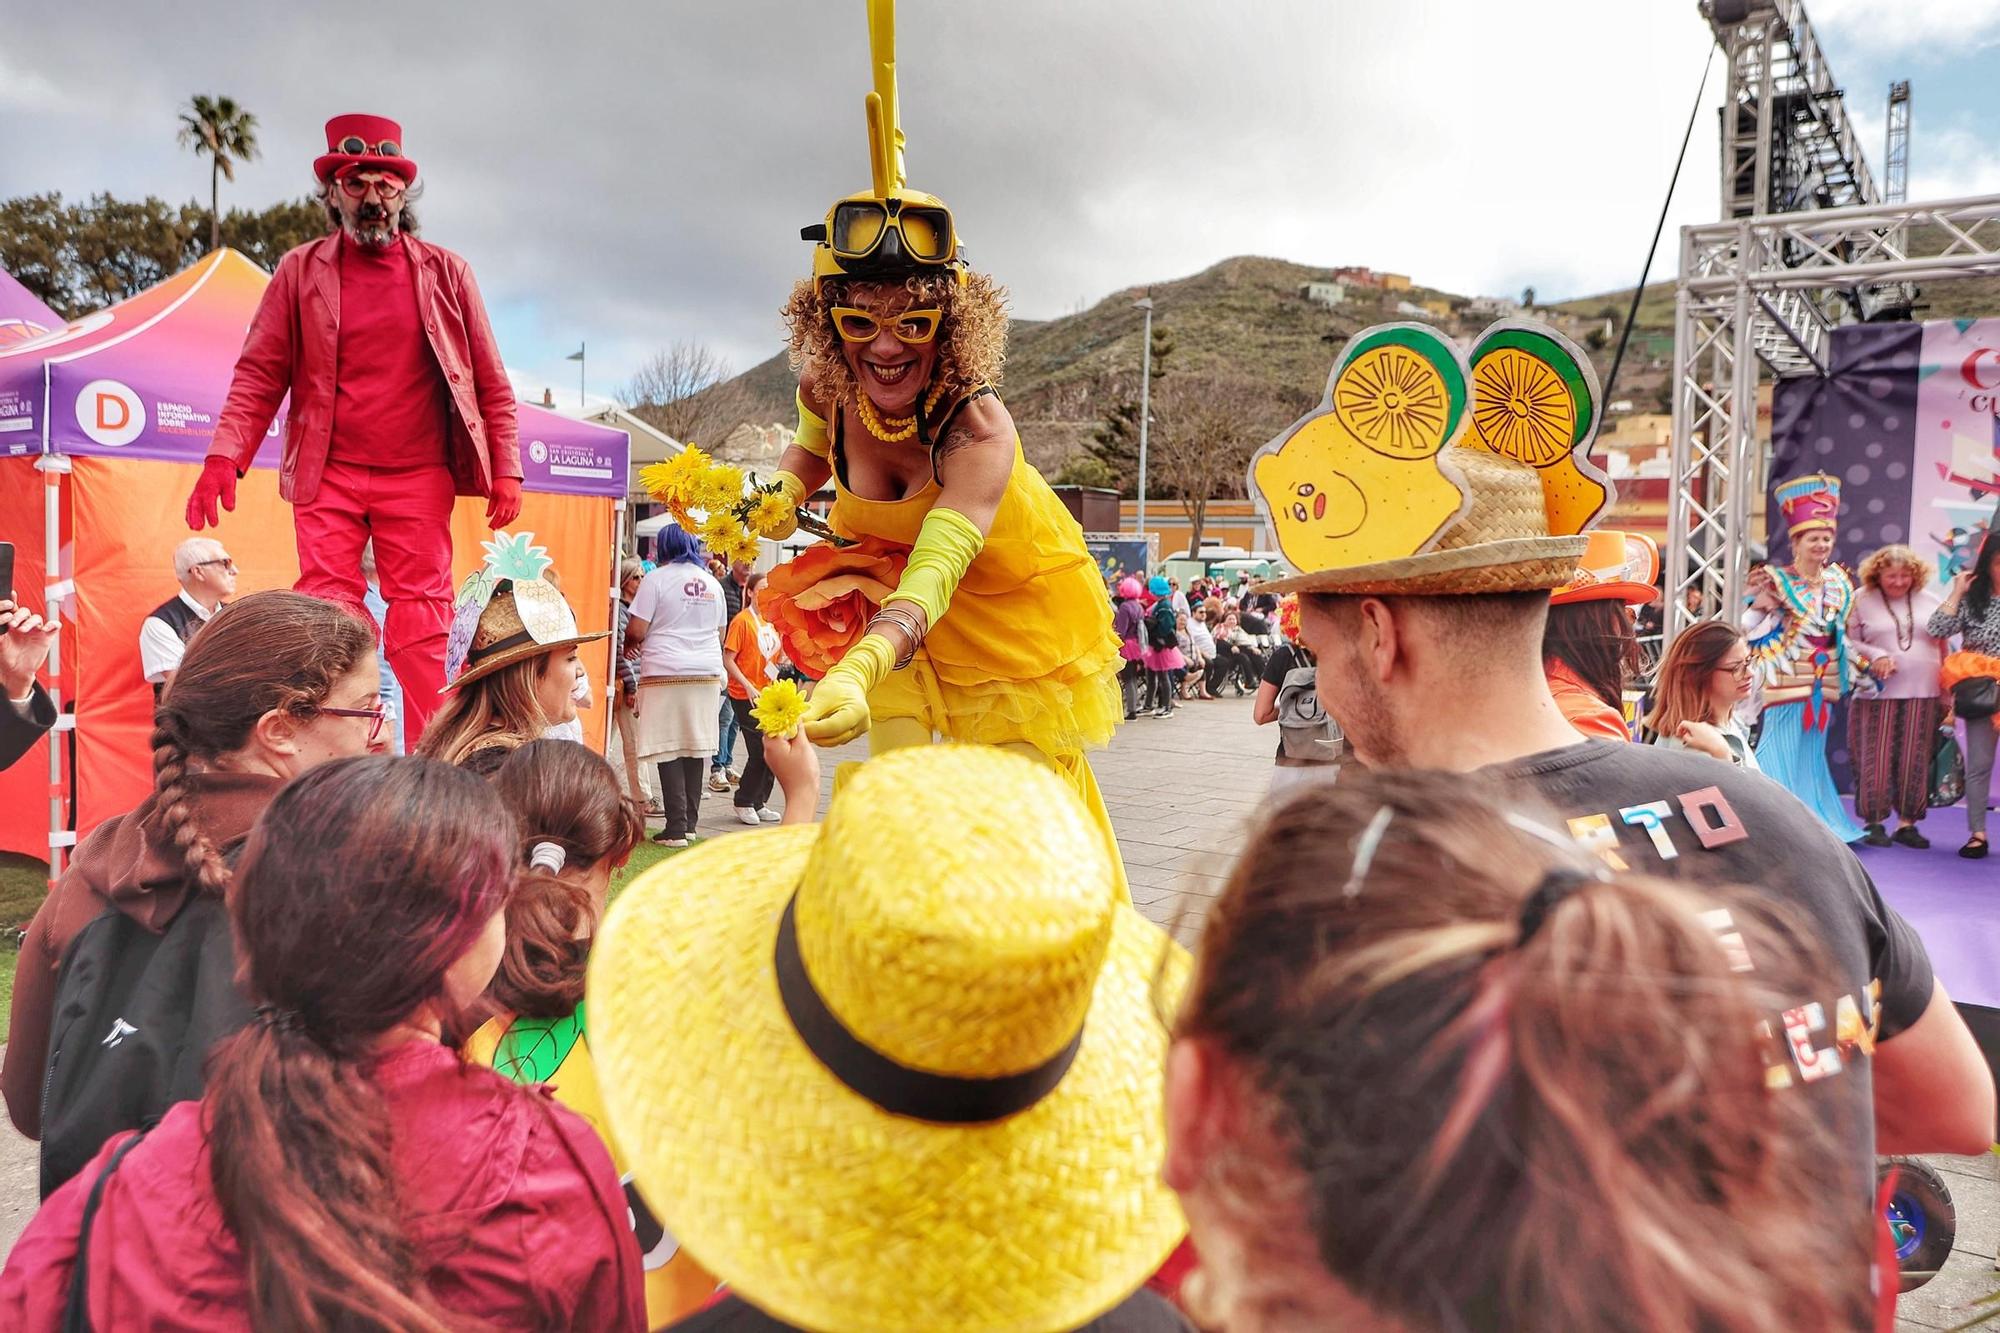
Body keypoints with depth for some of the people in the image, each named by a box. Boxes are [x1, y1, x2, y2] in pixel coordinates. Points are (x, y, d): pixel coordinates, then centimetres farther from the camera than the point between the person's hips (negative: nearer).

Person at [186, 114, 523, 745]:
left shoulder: (446, 273, 8)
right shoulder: (300, 272, 9)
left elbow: (491, 384, 8)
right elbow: (258, 374, 6)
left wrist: (505, 471, -1)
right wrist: (224, 457, -7)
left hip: (419, 478, 0)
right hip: (327, 478, 1)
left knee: (421, 617, -3)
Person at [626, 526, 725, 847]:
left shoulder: (656, 579, -4)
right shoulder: (712, 583, 12)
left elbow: (635, 631, -8)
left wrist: (628, 643, 14)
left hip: (665, 674, -5)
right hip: (707, 673, 5)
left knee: (669, 750, -2)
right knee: (696, 747, 10)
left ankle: (677, 828, -4)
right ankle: (690, 823, 15)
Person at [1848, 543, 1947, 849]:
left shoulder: (1931, 601, 10)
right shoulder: (1861, 600, 1)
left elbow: (1944, 649, 14)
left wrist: (1948, 692, 11)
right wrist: (1875, 655, -17)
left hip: (1923, 696, 3)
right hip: (1877, 695, -2)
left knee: (1915, 761, 5)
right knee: (1875, 759, -1)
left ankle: (1907, 823, 14)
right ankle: (1873, 821, 10)